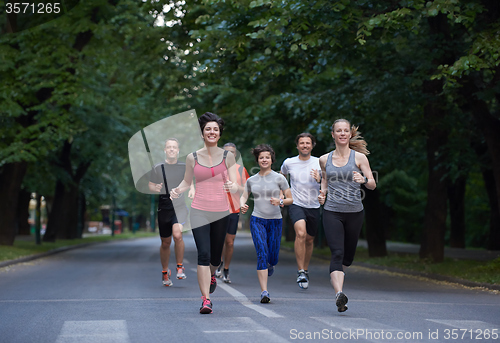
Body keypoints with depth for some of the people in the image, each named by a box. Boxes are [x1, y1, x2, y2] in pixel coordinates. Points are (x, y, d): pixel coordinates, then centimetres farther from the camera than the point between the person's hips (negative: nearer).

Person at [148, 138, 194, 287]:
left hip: (180, 204, -1)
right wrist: (155, 188, -11)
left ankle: (180, 267, -6)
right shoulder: (158, 168, 5)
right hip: (164, 205, 1)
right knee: (165, 242, 7)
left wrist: (192, 190, -3)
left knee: (177, 234, -25)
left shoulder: (184, 167, 7)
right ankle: (165, 271, 29)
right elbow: (150, 185, 12)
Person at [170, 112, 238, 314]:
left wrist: (232, 187, -24)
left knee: (215, 255, 12)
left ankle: (212, 275, 48)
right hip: (199, 212, -1)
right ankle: (206, 300, -11)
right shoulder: (192, 158, 3)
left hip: (221, 212, 1)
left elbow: (234, 185, -1)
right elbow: (187, 181, 14)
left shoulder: (227, 156, 2)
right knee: (203, 254, -13)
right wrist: (178, 190, -6)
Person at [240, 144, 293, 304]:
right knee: (262, 253, -16)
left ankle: (270, 264, 46)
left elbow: (290, 199, 3)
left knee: (272, 258, 6)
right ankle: (264, 292, -16)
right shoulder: (251, 180, 6)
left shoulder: (279, 178, 0)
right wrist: (242, 205, -8)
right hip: (257, 220, 0)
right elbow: (243, 196, 15)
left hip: (275, 220, 0)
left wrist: (280, 202, -18)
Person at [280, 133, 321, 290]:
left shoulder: (319, 163, -3)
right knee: (300, 234, -26)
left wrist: (320, 179, -25)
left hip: (313, 207, 2)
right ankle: (300, 271, -20)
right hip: (296, 205, -2)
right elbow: (281, 177, 22)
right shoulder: (288, 163, 0)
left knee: (309, 240, 13)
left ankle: (305, 269, 36)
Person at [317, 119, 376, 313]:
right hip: (332, 212, 0)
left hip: (354, 212, 0)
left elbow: (373, 185, -1)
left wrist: (364, 180, -23)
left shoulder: (359, 157, 1)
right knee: (337, 253, -17)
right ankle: (339, 294, -27)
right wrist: (323, 193, 6)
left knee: (348, 256, 12)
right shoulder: (324, 159, 8)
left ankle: (335, 275, 43)